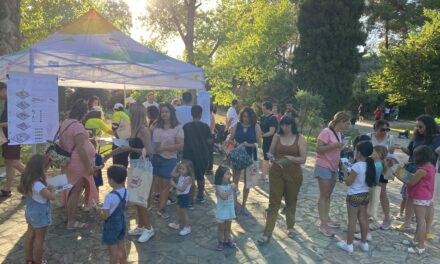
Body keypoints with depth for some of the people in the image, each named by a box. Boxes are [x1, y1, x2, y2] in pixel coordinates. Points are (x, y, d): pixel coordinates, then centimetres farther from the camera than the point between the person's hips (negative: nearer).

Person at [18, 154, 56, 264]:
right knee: (39, 239, 10)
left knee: (30, 235, 22)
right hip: (40, 214, -9)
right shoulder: (38, 185, -33)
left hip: (30, 212, 9)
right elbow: (52, 197, -32)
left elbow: (20, 190, 15)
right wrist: (50, 190, -13)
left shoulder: (26, 180, -6)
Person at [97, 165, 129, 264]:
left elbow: (104, 216, -22)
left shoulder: (110, 197, -30)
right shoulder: (126, 192, -9)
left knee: (113, 250, 10)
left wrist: (99, 211, -3)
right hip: (122, 223, 7)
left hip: (111, 226, -7)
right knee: (121, 248, 22)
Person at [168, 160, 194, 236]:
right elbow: (173, 174, 9)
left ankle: (187, 228, 16)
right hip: (180, 196, 9)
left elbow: (182, 189, -30)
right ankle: (176, 224, 42)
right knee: (178, 210, 23)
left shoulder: (188, 179, -26)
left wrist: (174, 184, -28)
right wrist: (176, 166, -1)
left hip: (184, 196, -9)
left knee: (184, 212, 2)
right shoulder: (180, 175, -2)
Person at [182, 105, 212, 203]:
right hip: (203, 155, 1)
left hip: (189, 155, -1)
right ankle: (200, 196, 29)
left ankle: (190, 199, 2)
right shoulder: (205, 126, -7)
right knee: (200, 176, 18)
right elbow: (209, 141, -5)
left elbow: (183, 141, 0)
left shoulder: (186, 126, -5)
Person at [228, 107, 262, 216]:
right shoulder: (237, 125, 0)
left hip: (250, 156, -1)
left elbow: (258, 142, -6)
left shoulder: (256, 127, -5)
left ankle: (244, 205, 23)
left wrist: (249, 145, -23)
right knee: (235, 180, 5)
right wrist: (236, 144, -16)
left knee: (247, 182, 9)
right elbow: (230, 139, 3)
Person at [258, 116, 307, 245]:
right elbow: (271, 152, 8)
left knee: (291, 201, 15)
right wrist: (271, 156, -14)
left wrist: (290, 158, -22)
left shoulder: (300, 138, -6)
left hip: (294, 175, -1)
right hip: (276, 173, 1)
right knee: (273, 202, 1)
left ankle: (290, 227, 37)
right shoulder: (277, 137, 1)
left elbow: (303, 159, -8)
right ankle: (267, 233, 4)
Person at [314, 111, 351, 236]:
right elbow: (318, 149, -20)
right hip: (324, 167, -8)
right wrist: (334, 146, -26)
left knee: (328, 195, 14)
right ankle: (323, 224, 3)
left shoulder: (338, 133, 11)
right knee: (323, 196, -3)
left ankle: (327, 219, 25)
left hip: (333, 168, 8)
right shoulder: (326, 132, -15)